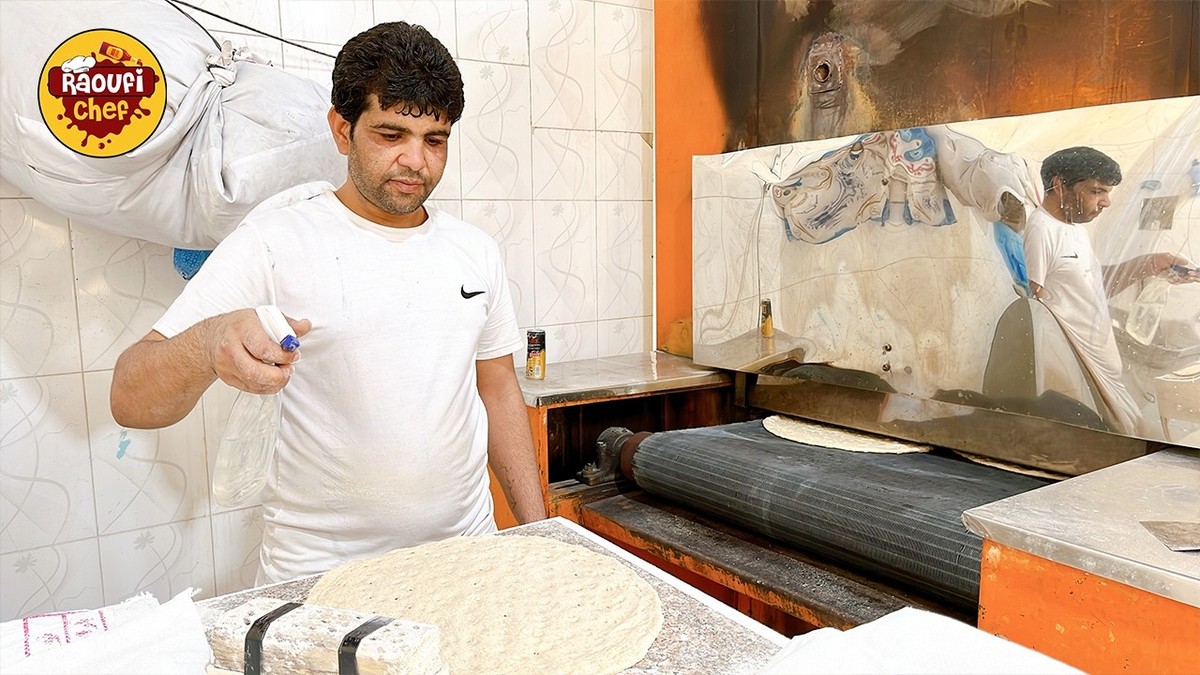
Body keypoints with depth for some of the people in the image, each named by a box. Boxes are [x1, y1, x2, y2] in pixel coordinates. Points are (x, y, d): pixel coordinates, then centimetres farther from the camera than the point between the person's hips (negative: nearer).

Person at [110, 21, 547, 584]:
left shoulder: (476, 251, 3)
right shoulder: (276, 240, -11)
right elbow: (131, 403, -15)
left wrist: (537, 532, 6)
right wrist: (206, 345, -37)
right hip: (320, 572, -3)